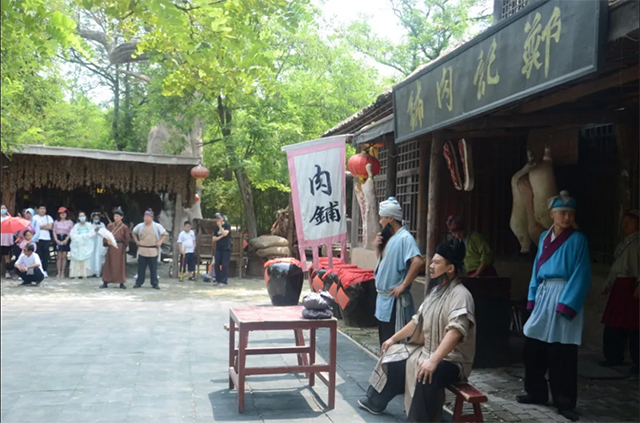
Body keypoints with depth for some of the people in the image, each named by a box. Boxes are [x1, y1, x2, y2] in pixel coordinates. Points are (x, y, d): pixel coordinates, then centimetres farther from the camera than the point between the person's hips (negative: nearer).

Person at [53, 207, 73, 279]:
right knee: (59, 257, -1)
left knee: (64, 257, -2)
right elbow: (54, 231, 8)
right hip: (58, 239, 1)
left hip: (66, 240, -1)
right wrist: (56, 240, -6)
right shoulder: (56, 222, 10)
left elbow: (71, 232, 0)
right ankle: (59, 272, 0)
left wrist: (66, 240, -11)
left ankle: (63, 272, 1)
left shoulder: (70, 222, 4)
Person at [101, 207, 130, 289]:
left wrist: (126, 246, -5)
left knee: (120, 265, 3)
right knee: (109, 264, 3)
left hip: (120, 247, -2)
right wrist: (106, 241, -13)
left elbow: (127, 238, 2)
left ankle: (121, 283, 10)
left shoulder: (124, 227, 0)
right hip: (111, 247, 2)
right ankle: (105, 282, 8)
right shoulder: (110, 225, 6)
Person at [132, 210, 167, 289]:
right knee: (141, 268, 6)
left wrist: (160, 242, -5)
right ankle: (139, 283, 15)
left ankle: (154, 284, 8)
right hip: (142, 251, 2)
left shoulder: (157, 226, 0)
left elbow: (165, 234, 6)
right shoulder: (140, 226, 6)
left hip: (153, 251, -2)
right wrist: (136, 241, 11)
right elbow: (134, 233, 22)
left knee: (153, 268, 1)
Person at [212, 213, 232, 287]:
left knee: (224, 265, -8)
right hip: (218, 248, 6)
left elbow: (225, 233, -17)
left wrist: (220, 226, -13)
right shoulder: (216, 227, 14)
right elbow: (214, 239, 8)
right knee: (216, 264, 2)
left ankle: (224, 281, -6)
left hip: (226, 248, -6)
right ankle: (219, 280, 10)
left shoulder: (227, 225, 0)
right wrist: (221, 236, -7)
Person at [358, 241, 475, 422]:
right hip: (427, 349, 10)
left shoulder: (460, 294, -20)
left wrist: (433, 361, -41)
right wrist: (393, 339, 20)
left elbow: (455, 331, -33)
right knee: (392, 354, 13)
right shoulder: (436, 290, 11)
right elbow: (417, 320, 20)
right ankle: (375, 402, 27)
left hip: (452, 359, -10)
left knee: (425, 373, -38)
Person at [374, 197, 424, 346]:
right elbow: (381, 259, 23)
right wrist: (378, 246, 4)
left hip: (394, 299, -10)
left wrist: (403, 285, -25)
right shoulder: (390, 237, 12)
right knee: (384, 337, 17)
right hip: (383, 296, 10)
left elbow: (418, 261, -30)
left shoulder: (405, 237, -18)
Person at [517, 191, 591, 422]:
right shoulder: (544, 237, 12)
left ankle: (564, 401, 8)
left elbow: (581, 275, -10)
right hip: (543, 296, 6)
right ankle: (536, 392, 23)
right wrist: (532, 297, 9)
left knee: (561, 352, -3)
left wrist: (567, 305, -18)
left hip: (564, 297, -6)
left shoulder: (577, 239, -5)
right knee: (532, 346, 8)